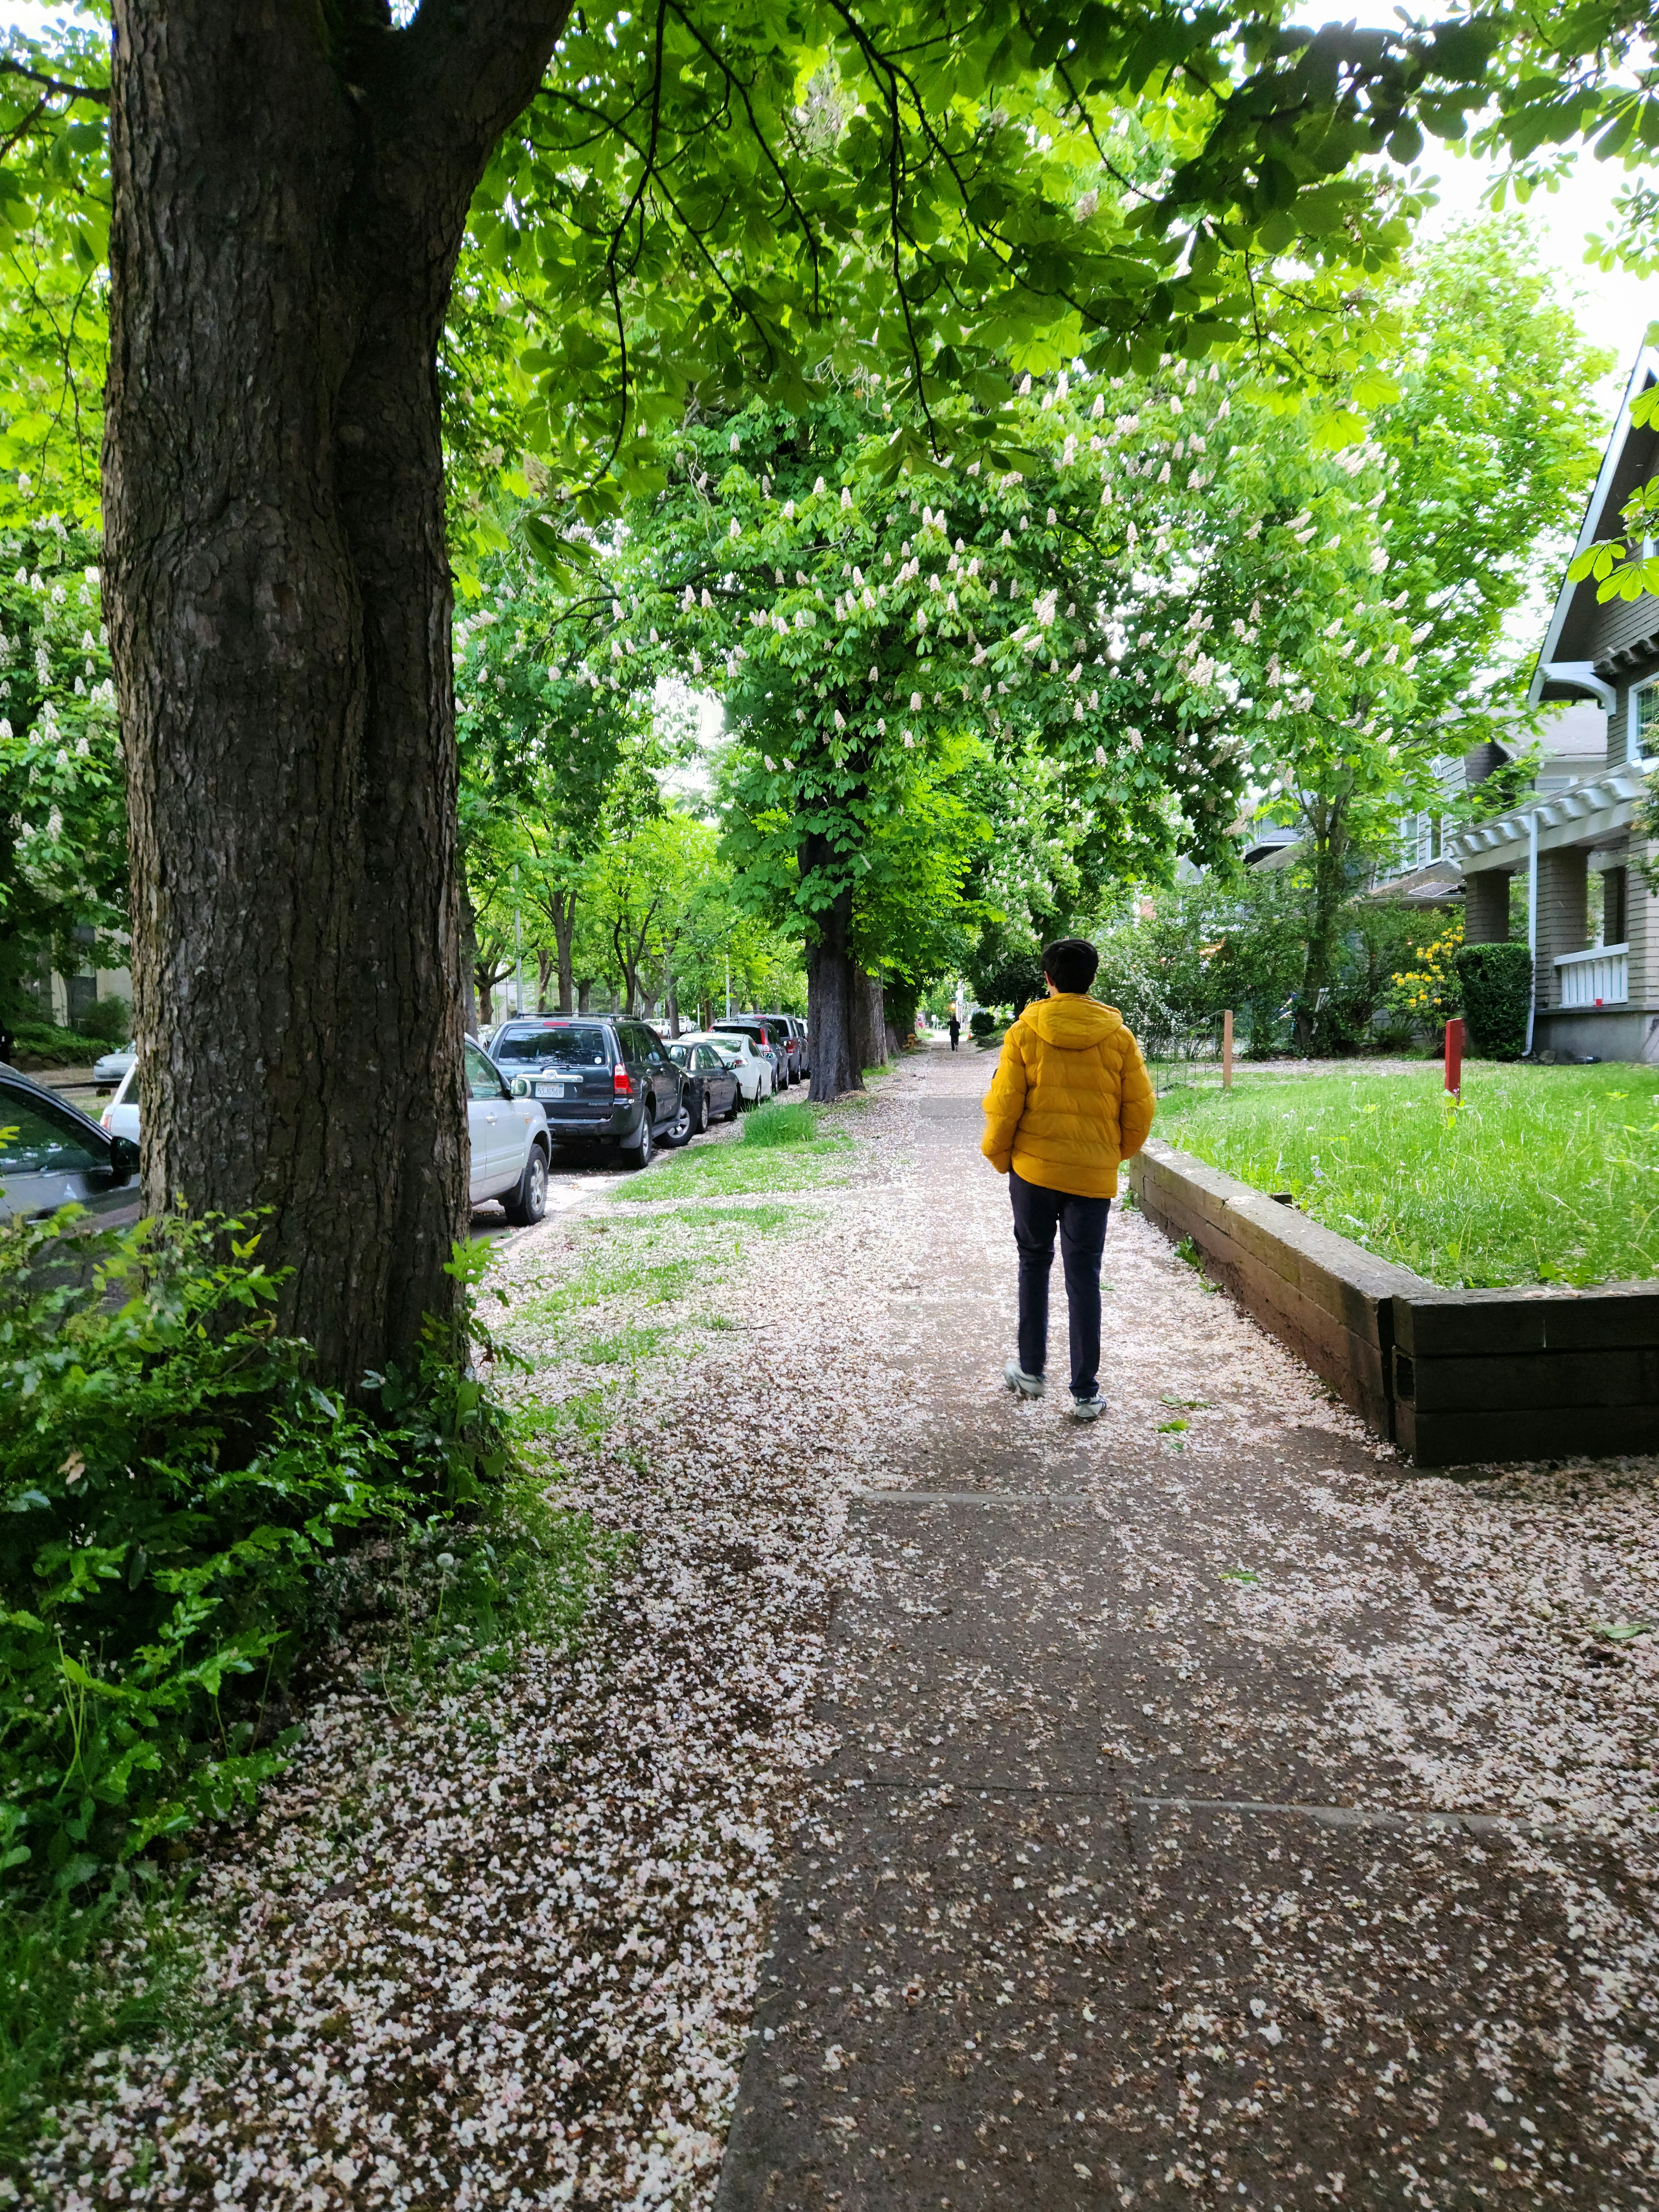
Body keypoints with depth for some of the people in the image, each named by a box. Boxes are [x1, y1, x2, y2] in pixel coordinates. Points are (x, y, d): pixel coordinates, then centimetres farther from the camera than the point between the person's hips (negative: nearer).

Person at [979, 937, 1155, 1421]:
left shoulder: (1024, 1032, -5)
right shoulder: (1118, 1036, -1)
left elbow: (1004, 1105, -5)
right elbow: (1140, 1109, 1)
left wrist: (999, 1157, 10)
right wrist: (1117, 1154, 18)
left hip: (1033, 1168, 0)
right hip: (1094, 1176, 1)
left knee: (1034, 1264, 18)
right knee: (1084, 1278, 5)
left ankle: (1031, 1371, 24)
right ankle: (1085, 1394, 8)